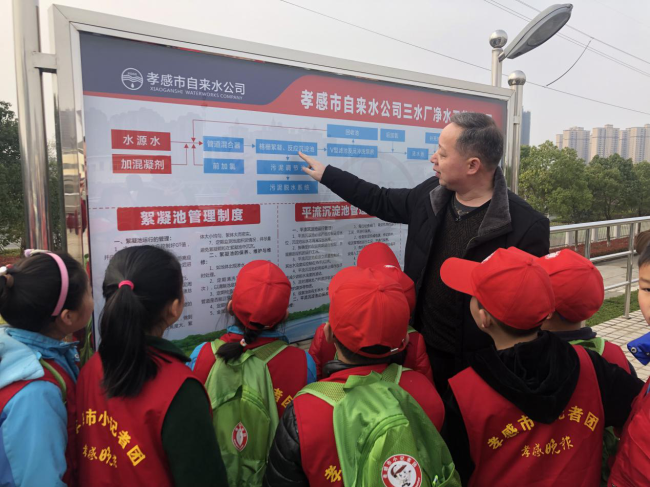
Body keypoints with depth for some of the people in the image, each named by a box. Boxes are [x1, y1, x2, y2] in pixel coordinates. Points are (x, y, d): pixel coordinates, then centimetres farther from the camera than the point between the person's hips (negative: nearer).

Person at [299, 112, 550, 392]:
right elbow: (382, 202, 13)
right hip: (423, 345, 6)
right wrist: (327, 174, 17)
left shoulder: (527, 226, -20)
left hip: (479, 362, -5)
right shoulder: (432, 194, -3)